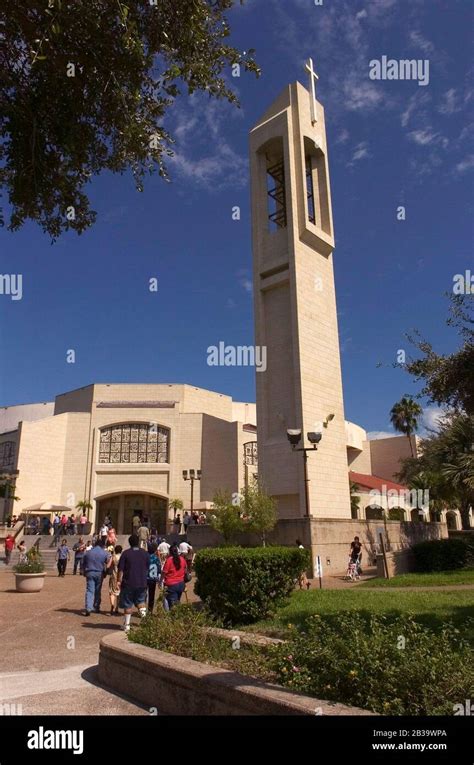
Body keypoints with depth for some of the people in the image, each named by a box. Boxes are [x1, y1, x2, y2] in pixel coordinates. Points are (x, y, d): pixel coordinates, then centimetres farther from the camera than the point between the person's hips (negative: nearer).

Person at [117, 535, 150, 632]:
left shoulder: (126, 553, -6)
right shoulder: (145, 553, 2)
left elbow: (121, 569, -7)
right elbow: (148, 568, 10)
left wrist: (119, 580, 2)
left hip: (128, 583, -2)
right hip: (142, 583, 2)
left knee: (128, 605, 9)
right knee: (141, 601, 20)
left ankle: (127, 625, 13)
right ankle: (143, 613, -5)